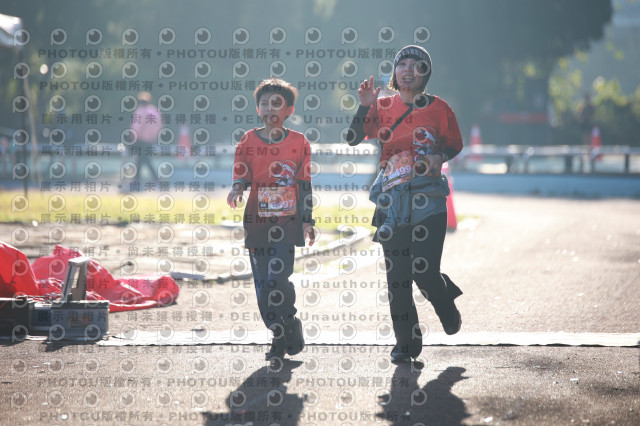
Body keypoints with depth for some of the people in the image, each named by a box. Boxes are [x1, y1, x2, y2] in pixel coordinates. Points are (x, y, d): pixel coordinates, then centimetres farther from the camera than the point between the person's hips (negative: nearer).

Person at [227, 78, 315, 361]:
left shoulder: (299, 142, 4)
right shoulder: (249, 141, 6)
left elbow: (305, 184, 6)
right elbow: (242, 174, 4)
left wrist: (307, 221, 3)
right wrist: (237, 188, -19)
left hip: (287, 222, -2)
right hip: (257, 221, 2)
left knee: (277, 278, -15)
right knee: (262, 282, 3)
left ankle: (290, 325, 7)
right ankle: (280, 336, 16)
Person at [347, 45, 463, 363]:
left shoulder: (438, 108, 4)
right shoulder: (383, 107, 7)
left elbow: (456, 145, 15)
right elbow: (353, 139, -3)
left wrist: (440, 156, -6)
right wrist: (365, 107, -17)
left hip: (428, 196, -2)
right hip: (392, 198, 2)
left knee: (425, 273, -10)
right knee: (397, 276, 1)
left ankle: (445, 305, 25)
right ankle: (406, 342, 14)